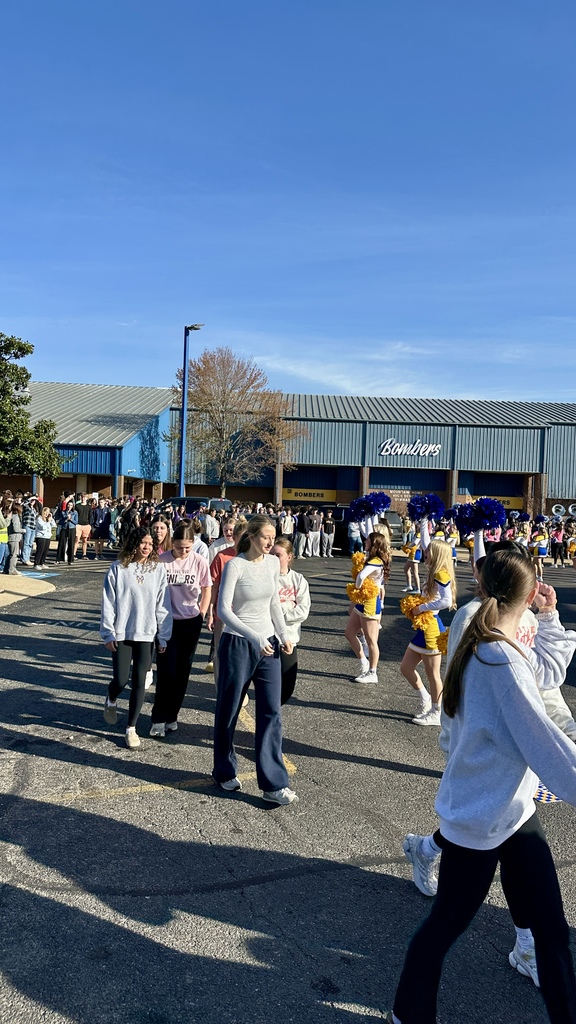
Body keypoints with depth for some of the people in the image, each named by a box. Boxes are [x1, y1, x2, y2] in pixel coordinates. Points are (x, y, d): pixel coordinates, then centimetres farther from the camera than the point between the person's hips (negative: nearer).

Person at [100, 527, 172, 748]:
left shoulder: (158, 568, -1)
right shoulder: (118, 568, -4)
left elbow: (162, 604, 1)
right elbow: (108, 603, -1)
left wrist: (163, 636, 0)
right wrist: (108, 633, -4)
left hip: (146, 634, 1)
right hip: (121, 633, -1)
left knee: (139, 682, 4)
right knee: (120, 680, 0)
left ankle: (131, 728, 19)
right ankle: (111, 701, 36)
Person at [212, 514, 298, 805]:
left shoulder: (273, 563, 4)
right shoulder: (235, 565, -13)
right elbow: (223, 609, -19)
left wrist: (283, 634, 7)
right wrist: (254, 637, -27)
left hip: (268, 644, 5)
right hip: (237, 644, -4)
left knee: (271, 713, 2)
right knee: (228, 712, 10)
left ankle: (273, 784, 9)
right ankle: (225, 772, 31)